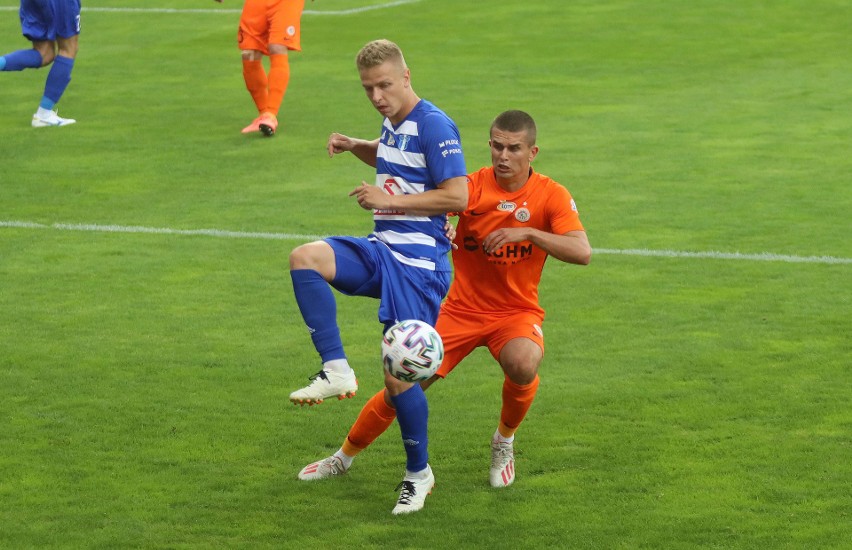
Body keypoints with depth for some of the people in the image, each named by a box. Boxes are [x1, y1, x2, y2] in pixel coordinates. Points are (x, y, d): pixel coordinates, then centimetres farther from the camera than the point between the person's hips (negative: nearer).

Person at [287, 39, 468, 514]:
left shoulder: (433, 126, -14)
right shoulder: (393, 122, 12)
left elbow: (457, 196, -20)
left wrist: (391, 201, -18)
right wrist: (356, 147, 16)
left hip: (418, 263, -8)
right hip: (382, 251, 8)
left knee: (399, 377, -7)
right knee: (306, 258, -21)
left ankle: (419, 473, 15)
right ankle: (337, 371, -20)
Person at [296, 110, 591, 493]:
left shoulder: (551, 196, -11)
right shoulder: (472, 188, -9)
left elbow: (582, 252, -22)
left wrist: (527, 232, -33)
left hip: (517, 313, -1)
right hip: (462, 310, 1)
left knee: (523, 364, -35)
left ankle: (505, 441, -3)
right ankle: (344, 457, 21)